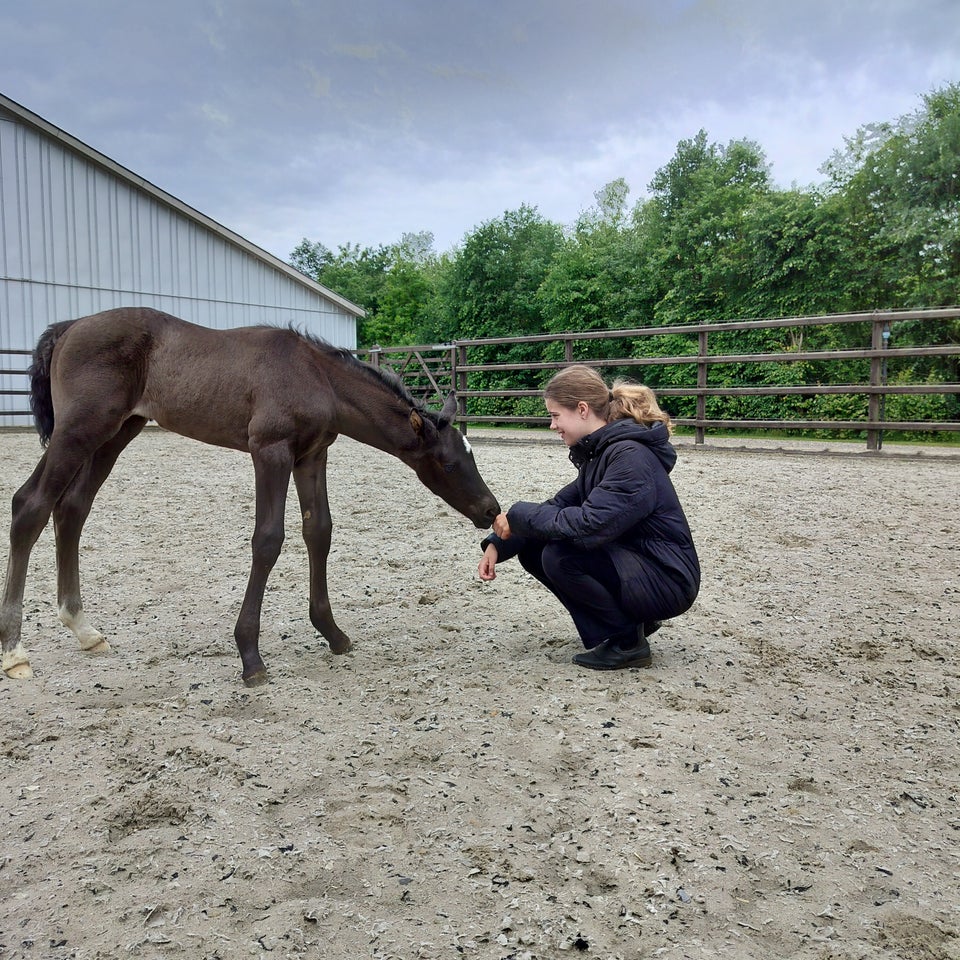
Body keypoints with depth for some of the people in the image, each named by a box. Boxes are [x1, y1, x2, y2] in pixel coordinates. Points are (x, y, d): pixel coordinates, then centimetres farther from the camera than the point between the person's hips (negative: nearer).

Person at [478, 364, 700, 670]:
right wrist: (498, 543, -3)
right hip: (632, 563, 9)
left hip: (666, 581, -9)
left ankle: (628, 642, -6)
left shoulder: (631, 456, -23)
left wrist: (518, 516, -21)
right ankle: (631, 619, 10)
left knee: (560, 556, -26)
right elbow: (560, 504, 8)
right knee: (532, 548, 3)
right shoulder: (600, 451, 6)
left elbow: (589, 524, -34)